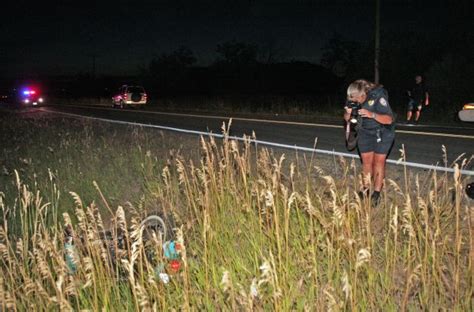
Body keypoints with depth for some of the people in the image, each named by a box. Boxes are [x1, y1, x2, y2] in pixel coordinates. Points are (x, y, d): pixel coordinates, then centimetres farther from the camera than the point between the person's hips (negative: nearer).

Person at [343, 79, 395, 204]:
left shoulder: (378, 96, -29)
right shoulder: (352, 99, -14)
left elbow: (389, 119, -30)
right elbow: (347, 119, -2)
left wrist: (371, 114, -44)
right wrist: (348, 113, -26)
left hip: (382, 132, -4)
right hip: (365, 132, 4)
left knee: (379, 161, -2)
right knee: (366, 161, 5)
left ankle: (376, 193, 4)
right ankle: (366, 189, 18)